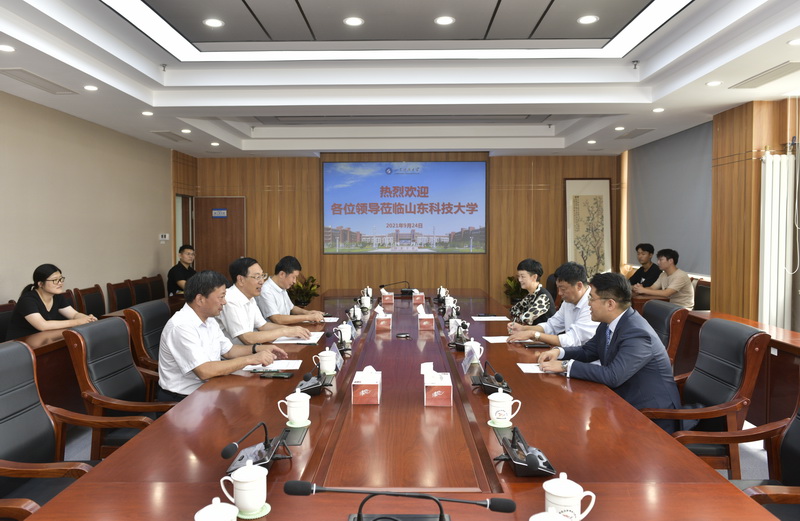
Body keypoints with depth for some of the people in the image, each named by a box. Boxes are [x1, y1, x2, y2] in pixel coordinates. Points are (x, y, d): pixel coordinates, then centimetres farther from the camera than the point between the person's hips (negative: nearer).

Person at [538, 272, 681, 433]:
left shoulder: (637, 334, -26)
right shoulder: (608, 324, 0)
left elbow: (613, 376, -33)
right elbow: (587, 351, 15)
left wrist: (566, 365, -27)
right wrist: (559, 352, -5)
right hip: (622, 401, 8)